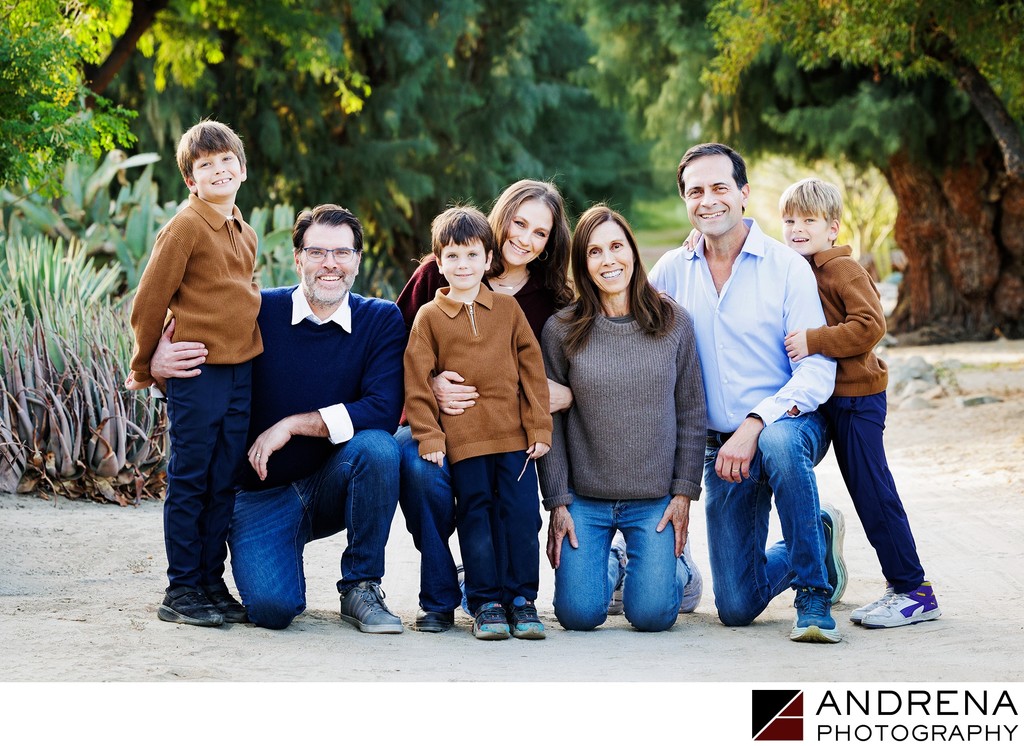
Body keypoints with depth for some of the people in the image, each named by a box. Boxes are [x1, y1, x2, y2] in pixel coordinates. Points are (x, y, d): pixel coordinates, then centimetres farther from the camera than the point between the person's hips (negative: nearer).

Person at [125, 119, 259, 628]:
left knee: (223, 486, 11)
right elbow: (149, 301, -6)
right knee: (188, 484, -1)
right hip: (197, 373, -7)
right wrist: (144, 368, 2)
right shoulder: (185, 227, -9)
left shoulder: (246, 235, 14)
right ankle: (181, 590, 6)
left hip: (241, 373, 7)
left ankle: (212, 583, 18)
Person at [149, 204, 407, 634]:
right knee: (271, 607, -25)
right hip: (263, 493, -1)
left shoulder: (381, 320, -3)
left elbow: (384, 410, -16)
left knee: (377, 447, -31)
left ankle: (361, 588, -11)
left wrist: (292, 425, -21)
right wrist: (159, 364, -24)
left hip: (335, 487, 1)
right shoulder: (260, 312, -5)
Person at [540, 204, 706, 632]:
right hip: (585, 500, 0)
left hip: (655, 500, 0)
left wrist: (684, 491, -2)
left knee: (651, 615, -11)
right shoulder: (561, 331, -3)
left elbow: (692, 413, 4)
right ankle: (607, 570, 26)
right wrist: (557, 502, -5)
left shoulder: (674, 323, 0)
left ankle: (673, 567, 25)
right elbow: (549, 423, 0)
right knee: (578, 614, -9)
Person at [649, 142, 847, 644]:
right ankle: (818, 538, 31)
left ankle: (814, 597, -25)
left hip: (790, 425, -3)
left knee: (778, 442, -41)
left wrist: (754, 426, -28)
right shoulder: (671, 271, 3)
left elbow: (817, 371, -14)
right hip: (720, 445, 4)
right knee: (737, 608, 0)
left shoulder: (787, 267, -8)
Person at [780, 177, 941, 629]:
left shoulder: (844, 270, -11)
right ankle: (901, 585, 18)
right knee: (866, 492, 11)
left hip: (857, 396, -9)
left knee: (874, 492, -8)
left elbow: (870, 325, -23)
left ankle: (914, 591, -1)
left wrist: (814, 341, -26)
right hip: (825, 400, 9)